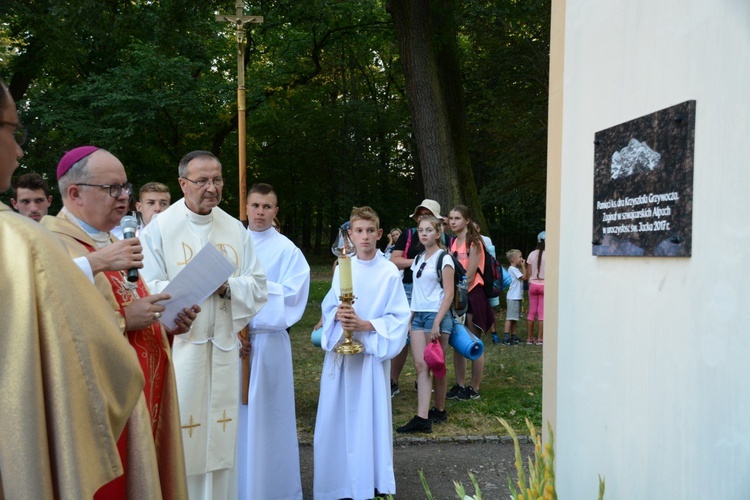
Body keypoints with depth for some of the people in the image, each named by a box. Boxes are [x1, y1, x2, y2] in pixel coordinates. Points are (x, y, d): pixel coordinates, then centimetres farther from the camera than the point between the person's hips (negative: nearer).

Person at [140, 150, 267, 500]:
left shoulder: (235, 229, 9)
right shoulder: (160, 228, -2)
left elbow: (258, 285, 6)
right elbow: (149, 288, -9)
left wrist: (228, 286, -14)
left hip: (223, 348, 4)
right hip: (178, 345, -3)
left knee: (219, 432, 10)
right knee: (179, 435, 0)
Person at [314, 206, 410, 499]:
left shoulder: (389, 272, -6)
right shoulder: (342, 268, 6)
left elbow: (399, 318, -7)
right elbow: (328, 306, 10)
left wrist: (365, 325, -18)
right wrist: (338, 315, -12)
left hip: (371, 353, -3)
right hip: (340, 351, 4)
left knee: (369, 416, 1)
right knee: (337, 417, 6)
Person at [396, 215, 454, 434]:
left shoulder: (444, 258, -6)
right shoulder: (418, 258, 14)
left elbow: (449, 294, -11)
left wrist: (437, 323, -17)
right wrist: (409, 317, 11)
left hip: (436, 315, -6)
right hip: (418, 316, 6)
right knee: (420, 366, -3)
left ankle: (439, 411, 20)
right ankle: (422, 418, -7)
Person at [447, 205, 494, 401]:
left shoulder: (473, 242, -8)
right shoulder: (453, 243, 12)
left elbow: (469, 276, -13)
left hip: (472, 295, -7)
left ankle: (474, 389, 9)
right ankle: (460, 385, 18)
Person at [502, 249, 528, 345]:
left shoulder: (516, 269, 18)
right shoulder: (512, 269, -12)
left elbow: (525, 277, 17)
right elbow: (524, 277, -17)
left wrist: (525, 267, 12)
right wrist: (523, 266, -9)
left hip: (517, 297, 10)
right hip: (513, 297, -10)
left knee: (515, 318, 13)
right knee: (510, 317, -10)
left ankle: (513, 336, 20)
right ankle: (506, 338, -10)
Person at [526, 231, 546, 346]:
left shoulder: (532, 254, 3)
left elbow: (529, 273, 5)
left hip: (533, 285, 3)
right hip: (544, 285, -3)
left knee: (531, 312, 9)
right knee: (542, 313, 2)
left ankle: (529, 338, 13)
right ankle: (539, 338, 2)